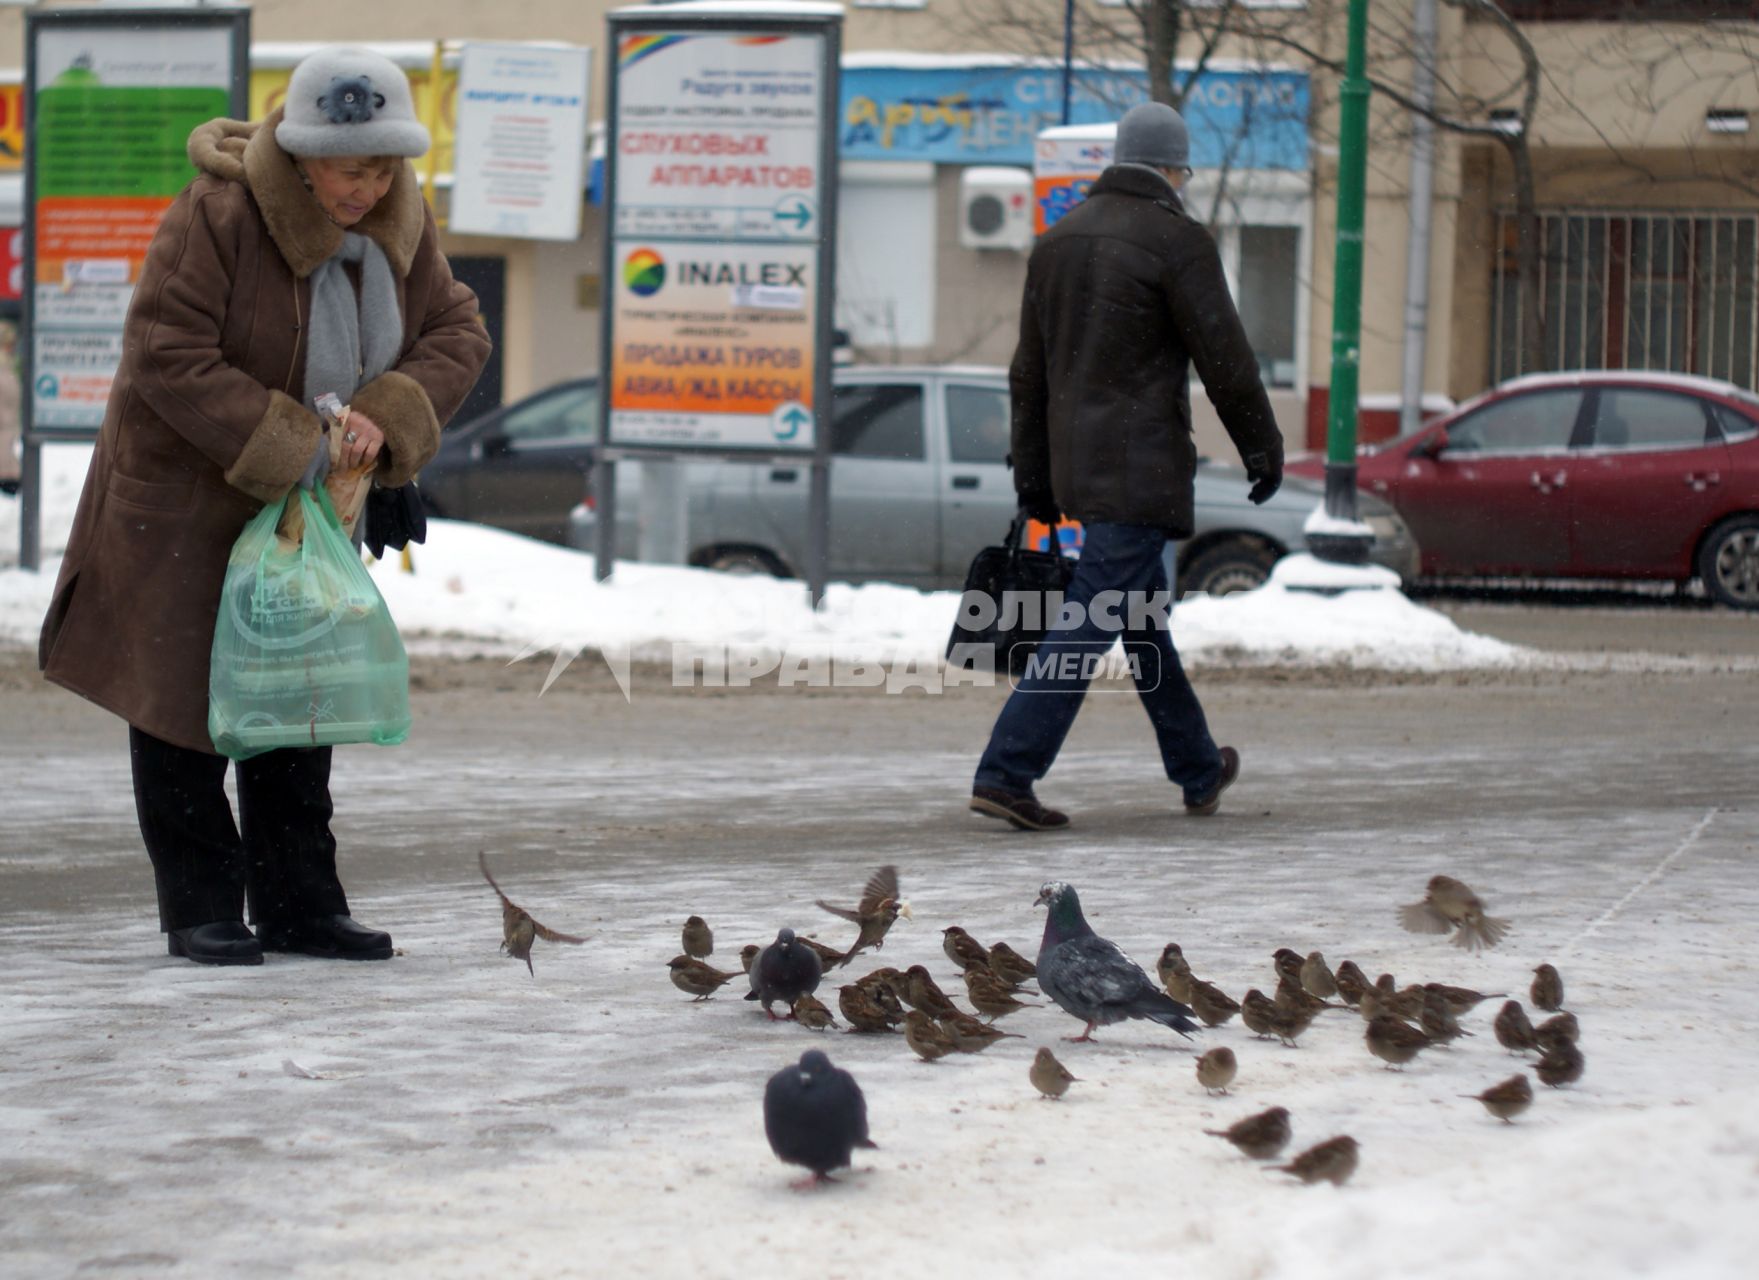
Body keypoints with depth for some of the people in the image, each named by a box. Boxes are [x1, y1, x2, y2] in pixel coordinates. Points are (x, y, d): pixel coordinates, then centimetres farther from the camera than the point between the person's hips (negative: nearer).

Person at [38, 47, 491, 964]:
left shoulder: (400, 226, -4)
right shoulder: (218, 215, -25)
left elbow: (456, 334, 1)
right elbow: (166, 356, -27)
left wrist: (388, 417, -19)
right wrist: (288, 447, -27)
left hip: (307, 505, 6)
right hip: (186, 491, -6)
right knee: (182, 696, -2)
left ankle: (298, 904, 14)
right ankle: (200, 910, 5)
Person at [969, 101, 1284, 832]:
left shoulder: (1059, 240, 12)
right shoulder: (1178, 242, -10)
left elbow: (1030, 372, 14)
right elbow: (1226, 362, -9)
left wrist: (1034, 482, 18)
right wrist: (1264, 450, 4)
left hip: (1075, 462, 8)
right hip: (1139, 469, -8)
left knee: (1144, 614, 19)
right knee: (1091, 622, -10)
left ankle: (1200, 772, 31)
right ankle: (1005, 775, -17)